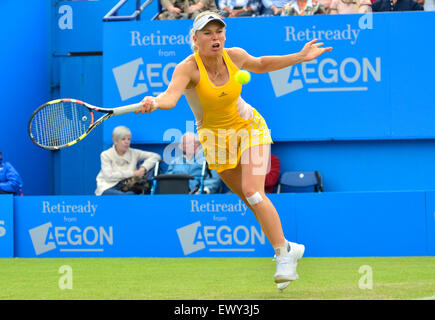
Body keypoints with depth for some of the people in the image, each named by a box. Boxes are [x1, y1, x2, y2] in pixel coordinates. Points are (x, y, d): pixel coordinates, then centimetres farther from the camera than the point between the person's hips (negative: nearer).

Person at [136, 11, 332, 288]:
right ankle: (287, 247, 29)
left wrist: (300, 57, 4)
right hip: (216, 138, 0)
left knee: (253, 192, -19)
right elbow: (171, 96, -47)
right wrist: (154, 103, -69)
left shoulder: (235, 56, -15)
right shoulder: (188, 68, -27)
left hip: (250, 127, 0)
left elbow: (261, 64, 9)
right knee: (249, 198, 10)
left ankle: (284, 255, -12)